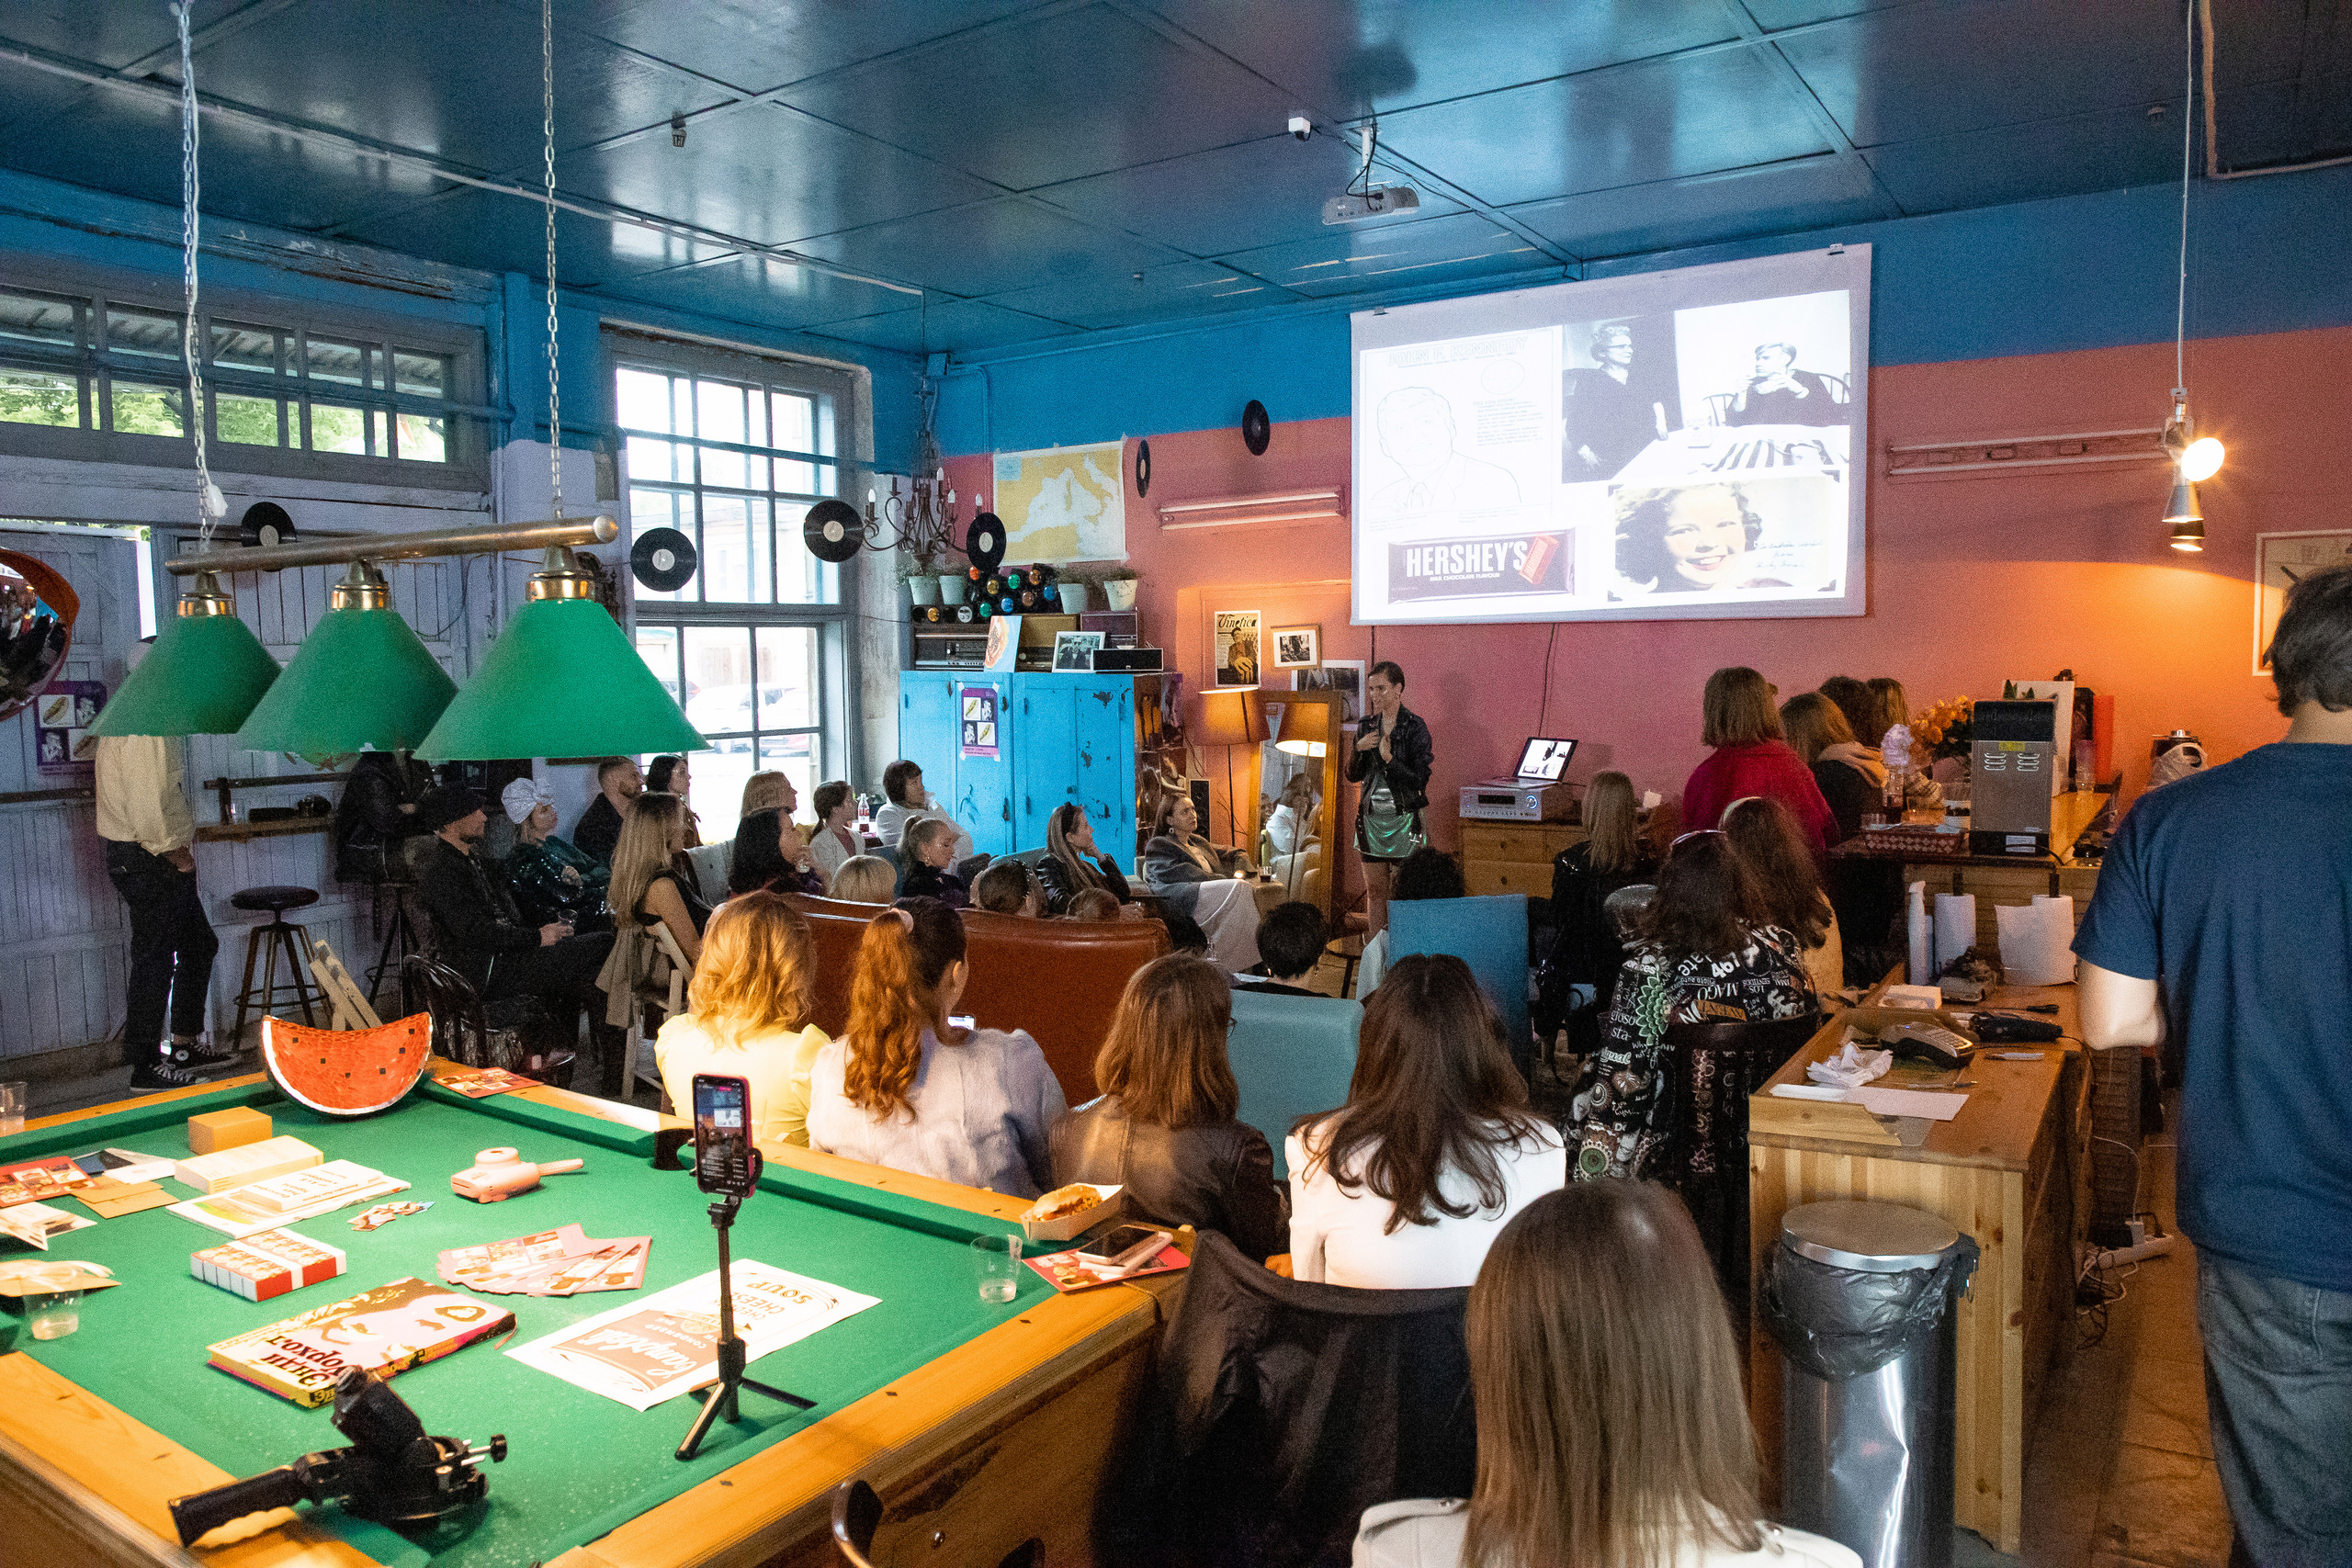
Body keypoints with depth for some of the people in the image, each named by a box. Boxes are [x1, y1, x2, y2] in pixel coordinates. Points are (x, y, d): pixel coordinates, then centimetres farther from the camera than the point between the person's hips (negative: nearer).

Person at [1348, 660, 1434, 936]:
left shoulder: (1414, 726, -8)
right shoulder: (1368, 725, 9)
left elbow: (1420, 779, -13)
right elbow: (1353, 776, 11)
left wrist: (1389, 758, -21)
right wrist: (1358, 748, -6)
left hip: (1403, 819, -5)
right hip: (1371, 817, 5)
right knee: (1375, 890, 9)